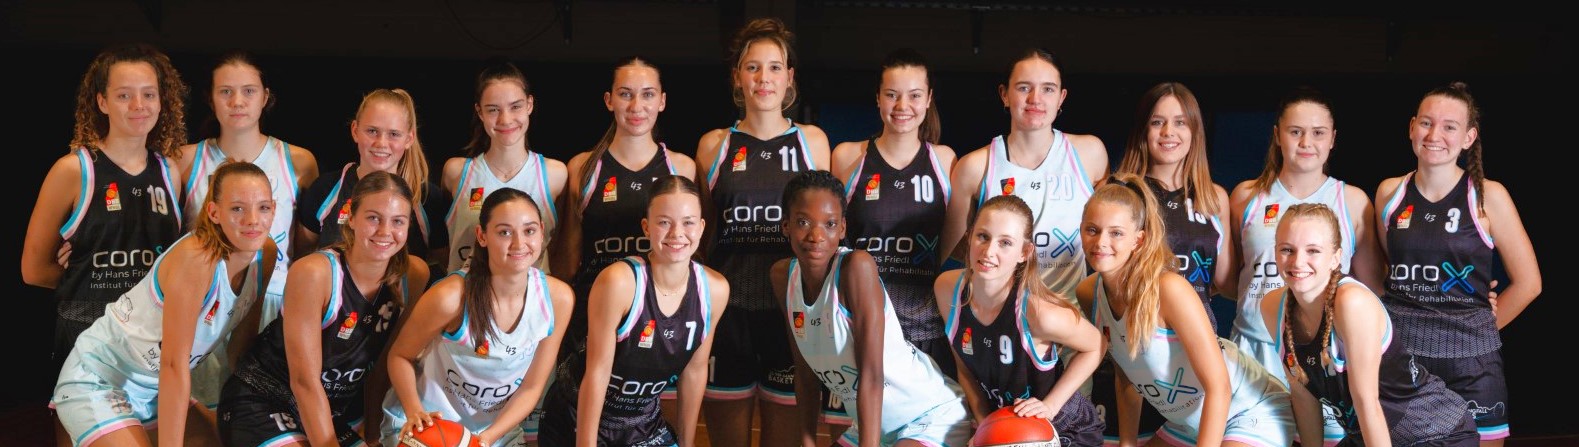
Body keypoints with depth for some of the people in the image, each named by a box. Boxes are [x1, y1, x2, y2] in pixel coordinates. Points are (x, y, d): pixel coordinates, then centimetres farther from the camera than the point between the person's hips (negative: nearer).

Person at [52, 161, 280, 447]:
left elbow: (243, 342, 5)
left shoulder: (266, 254, -7)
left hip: (158, 389, 8)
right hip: (99, 381, -8)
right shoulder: (196, 257, -28)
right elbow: (174, 364, -28)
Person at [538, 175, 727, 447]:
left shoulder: (714, 289, -9)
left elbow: (695, 370, 1)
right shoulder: (619, 281, -24)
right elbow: (598, 372, -21)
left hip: (644, 423, 4)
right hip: (576, 420, -4)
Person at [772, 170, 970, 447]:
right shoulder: (783, 276, -3)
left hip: (932, 417, -7)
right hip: (870, 423, 7)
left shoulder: (857, 267, -23)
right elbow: (805, 373, 5)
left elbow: (871, 374, -25)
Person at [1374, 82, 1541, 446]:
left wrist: (1477, 329, 4)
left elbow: (1527, 283, 0)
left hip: (1469, 364, -2)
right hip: (1397, 357, 2)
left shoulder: (1487, 196, -3)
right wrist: (1409, 321, 10)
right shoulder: (1390, 192, 5)